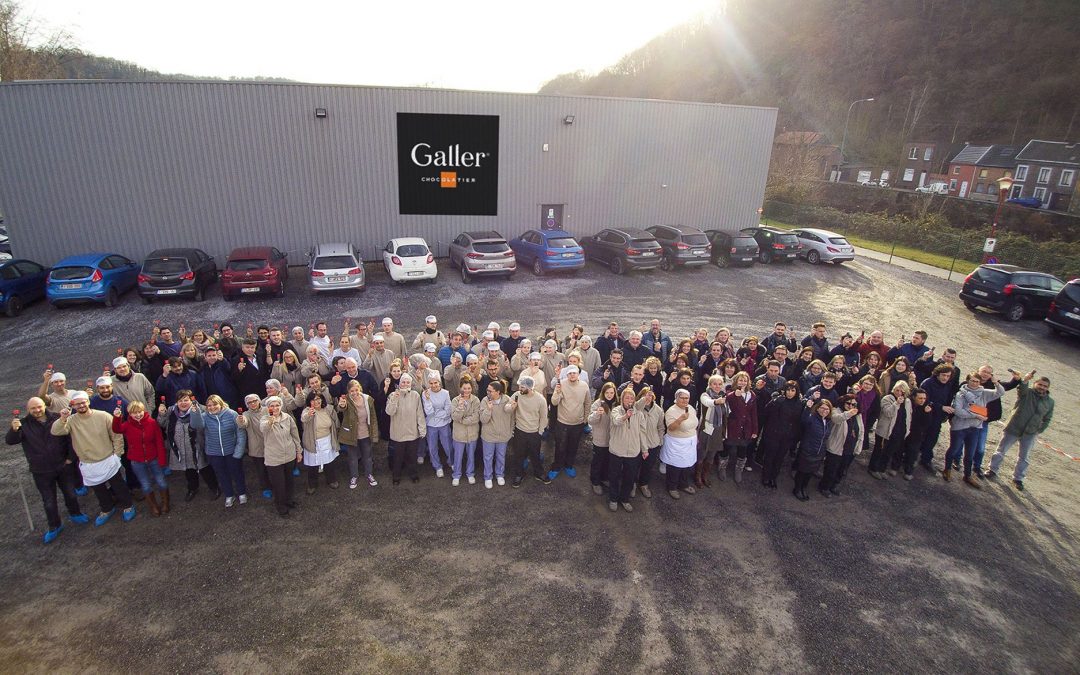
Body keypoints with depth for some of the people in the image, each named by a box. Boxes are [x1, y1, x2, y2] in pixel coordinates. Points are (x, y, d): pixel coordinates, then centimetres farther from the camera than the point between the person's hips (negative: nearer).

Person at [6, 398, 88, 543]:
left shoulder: (57, 419, -8)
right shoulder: (24, 423, -9)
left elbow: (70, 437, 0)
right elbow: (9, 441, -17)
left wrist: (70, 457, -1)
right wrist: (14, 429, -37)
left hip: (63, 466, 1)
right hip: (41, 471, -1)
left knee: (70, 494, 17)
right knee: (49, 502, 8)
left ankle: (75, 514, 42)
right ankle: (54, 526, 28)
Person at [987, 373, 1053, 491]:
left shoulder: (1050, 402, 4)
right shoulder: (1027, 392, -8)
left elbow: (1047, 419, 12)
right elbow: (1021, 389, -33)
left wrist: (1039, 430, 3)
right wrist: (1025, 380, -53)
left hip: (1029, 434, 3)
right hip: (1013, 429, -3)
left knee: (1024, 457, 12)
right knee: (1001, 450, 7)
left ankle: (1018, 478, 25)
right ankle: (993, 469, 24)